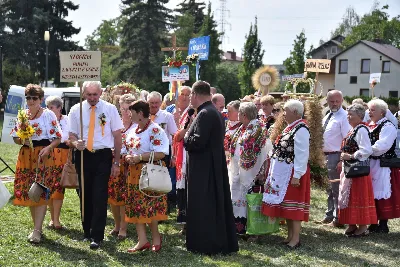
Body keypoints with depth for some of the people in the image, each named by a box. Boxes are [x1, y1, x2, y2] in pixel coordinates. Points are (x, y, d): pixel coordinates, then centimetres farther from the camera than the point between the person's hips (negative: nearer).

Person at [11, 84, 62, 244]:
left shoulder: (49, 115, -2)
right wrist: (22, 140, -8)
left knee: (41, 192, -9)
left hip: (44, 156, -5)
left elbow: (58, 138, -3)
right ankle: (37, 226, 19)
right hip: (26, 156, 5)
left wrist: (48, 148, -19)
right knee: (28, 192, 6)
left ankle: (37, 230, -10)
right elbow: (15, 137, 13)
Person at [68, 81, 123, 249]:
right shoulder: (76, 110, 3)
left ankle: (97, 236, -4)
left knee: (100, 196, -9)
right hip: (83, 155, 3)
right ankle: (87, 232, 26)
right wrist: (76, 143, -17)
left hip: (103, 156, -2)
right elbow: (72, 135, 8)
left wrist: (116, 163, -2)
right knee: (85, 195, 11)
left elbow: (117, 136, 1)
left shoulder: (109, 109, -1)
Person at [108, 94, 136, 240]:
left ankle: (123, 228, 10)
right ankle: (117, 225, 26)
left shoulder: (137, 126, -3)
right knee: (112, 195, 7)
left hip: (128, 163, -4)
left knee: (124, 196, -3)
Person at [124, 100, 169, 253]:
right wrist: (128, 157, 0)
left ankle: (156, 237, 15)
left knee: (148, 207, -4)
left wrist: (139, 157, -22)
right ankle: (142, 241, 10)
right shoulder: (133, 130, 13)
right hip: (134, 173, 8)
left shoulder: (155, 130, -13)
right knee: (136, 207, 6)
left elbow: (160, 154, -21)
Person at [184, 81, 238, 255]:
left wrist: (186, 138, -6)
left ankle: (207, 244, 2)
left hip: (204, 168, -10)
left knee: (203, 207, -3)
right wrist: (190, 137, 10)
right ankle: (224, 242, 22)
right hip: (215, 166, 10)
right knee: (216, 204, 14)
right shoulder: (215, 112, 13)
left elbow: (197, 142, -25)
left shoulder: (205, 114, -18)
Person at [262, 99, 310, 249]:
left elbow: (302, 155, -21)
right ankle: (290, 235, 22)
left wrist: (297, 175, -23)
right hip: (283, 173, 10)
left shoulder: (301, 129, -16)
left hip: (292, 173, -10)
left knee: (293, 205, -4)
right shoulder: (290, 127, 13)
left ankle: (295, 238, 3)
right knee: (286, 204, 13)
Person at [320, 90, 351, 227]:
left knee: (337, 189, -2)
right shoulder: (327, 117, 13)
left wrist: (342, 160, -22)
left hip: (335, 157, -9)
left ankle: (337, 219, 6)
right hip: (326, 156, 9)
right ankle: (329, 215, 30)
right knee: (329, 189, 18)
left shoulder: (344, 117, -13)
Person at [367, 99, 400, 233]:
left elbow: (381, 147, -22)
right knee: (371, 194, 11)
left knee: (382, 194, -4)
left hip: (383, 166, -8)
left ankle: (383, 225, 3)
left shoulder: (388, 126, -11)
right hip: (370, 165, 8)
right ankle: (373, 223, 20)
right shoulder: (370, 126, 15)